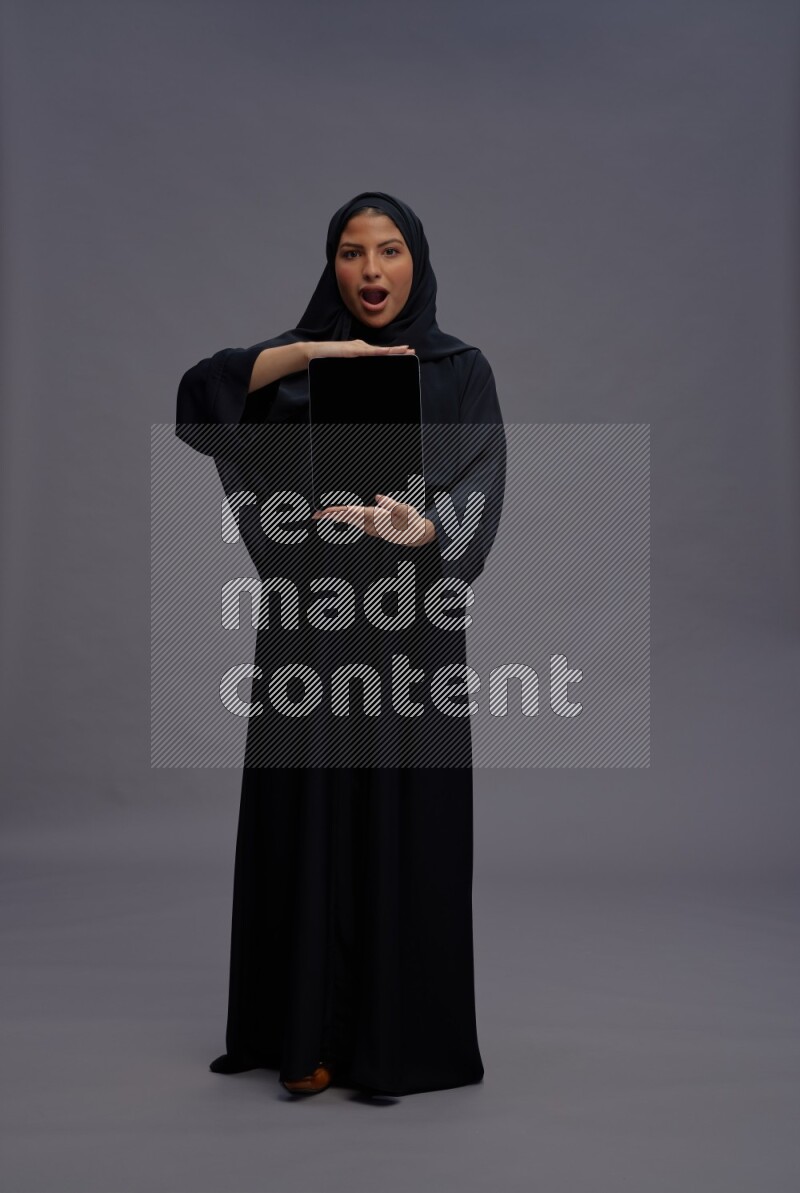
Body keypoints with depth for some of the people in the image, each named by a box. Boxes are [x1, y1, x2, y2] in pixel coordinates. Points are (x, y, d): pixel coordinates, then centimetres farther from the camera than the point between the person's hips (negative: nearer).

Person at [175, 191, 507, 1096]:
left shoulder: (460, 370, 2)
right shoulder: (299, 360, 8)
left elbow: (479, 494, -12)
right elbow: (197, 396, -10)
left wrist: (419, 528, -34)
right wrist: (314, 350, -20)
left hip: (408, 626, -2)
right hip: (307, 625, 2)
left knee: (402, 830, 1)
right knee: (307, 827, 5)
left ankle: (396, 1040, 15)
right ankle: (311, 1032, 19)